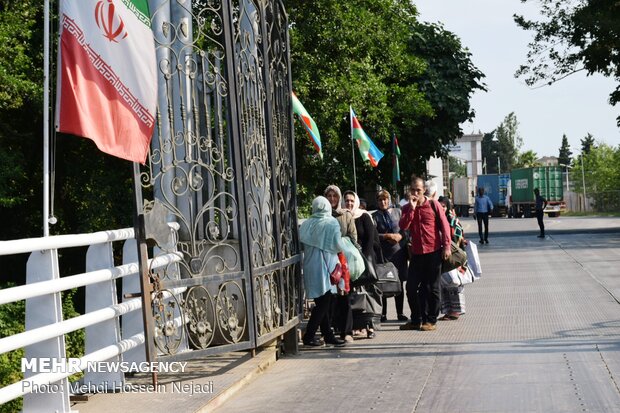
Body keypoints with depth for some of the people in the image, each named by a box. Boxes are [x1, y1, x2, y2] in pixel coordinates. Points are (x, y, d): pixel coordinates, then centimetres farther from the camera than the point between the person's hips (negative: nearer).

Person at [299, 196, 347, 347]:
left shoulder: (306, 224, 3)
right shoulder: (332, 223, -8)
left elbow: (302, 244, 3)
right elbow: (338, 246, -11)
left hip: (310, 268, 5)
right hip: (325, 268, -5)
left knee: (321, 303, 12)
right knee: (323, 304, 0)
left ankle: (328, 335, 15)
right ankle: (309, 335, -4)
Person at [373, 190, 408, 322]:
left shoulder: (398, 212, 9)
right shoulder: (375, 216, 2)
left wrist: (400, 236, -10)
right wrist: (387, 236, -16)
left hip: (399, 251, 2)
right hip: (383, 253, -2)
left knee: (399, 284, 6)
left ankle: (400, 313, 13)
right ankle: (383, 314, 9)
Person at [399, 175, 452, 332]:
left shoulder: (433, 205, -1)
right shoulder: (407, 208, 8)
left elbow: (444, 225, -2)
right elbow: (403, 226, -8)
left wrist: (446, 246, -8)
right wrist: (412, 208, -13)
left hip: (433, 252, -4)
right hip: (416, 253, 4)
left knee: (432, 288, 2)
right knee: (411, 287, 3)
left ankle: (430, 321, 10)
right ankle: (416, 320, 15)